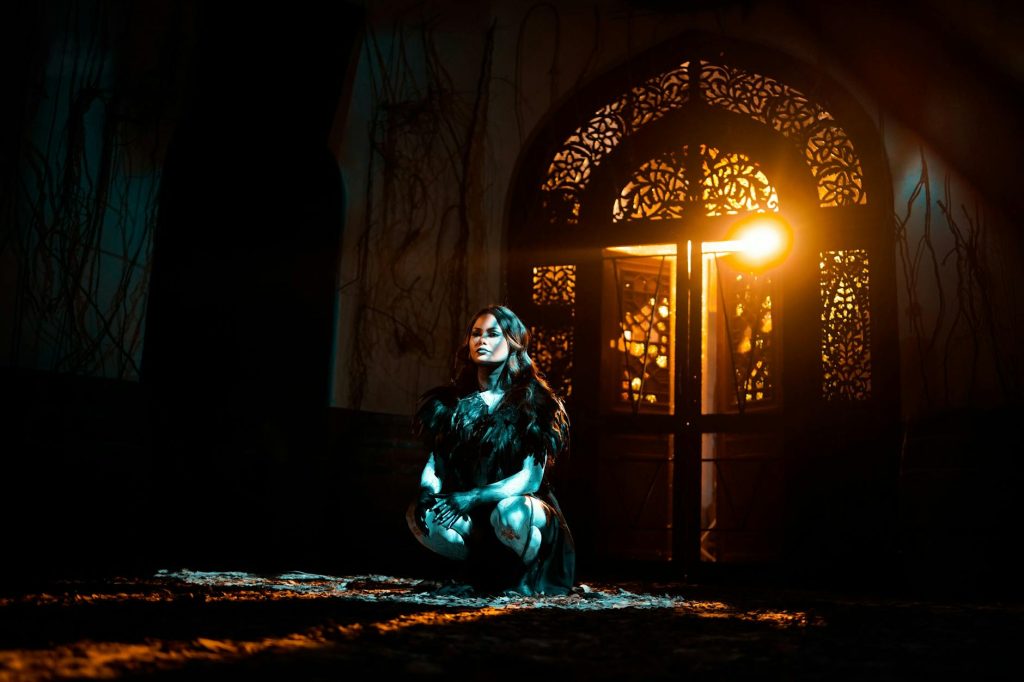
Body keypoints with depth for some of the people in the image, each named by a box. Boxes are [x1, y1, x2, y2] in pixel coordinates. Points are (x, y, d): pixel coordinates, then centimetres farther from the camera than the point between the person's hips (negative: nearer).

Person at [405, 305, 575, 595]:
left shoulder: (533, 403, -6)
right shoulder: (451, 402, 5)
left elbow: (531, 478, -13)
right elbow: (435, 460, 3)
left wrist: (474, 497, -27)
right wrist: (427, 491, -21)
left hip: (523, 508, -3)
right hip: (470, 516, 3)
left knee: (508, 514, -38)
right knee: (421, 516, -27)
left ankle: (529, 578, -5)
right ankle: (485, 570, -1)